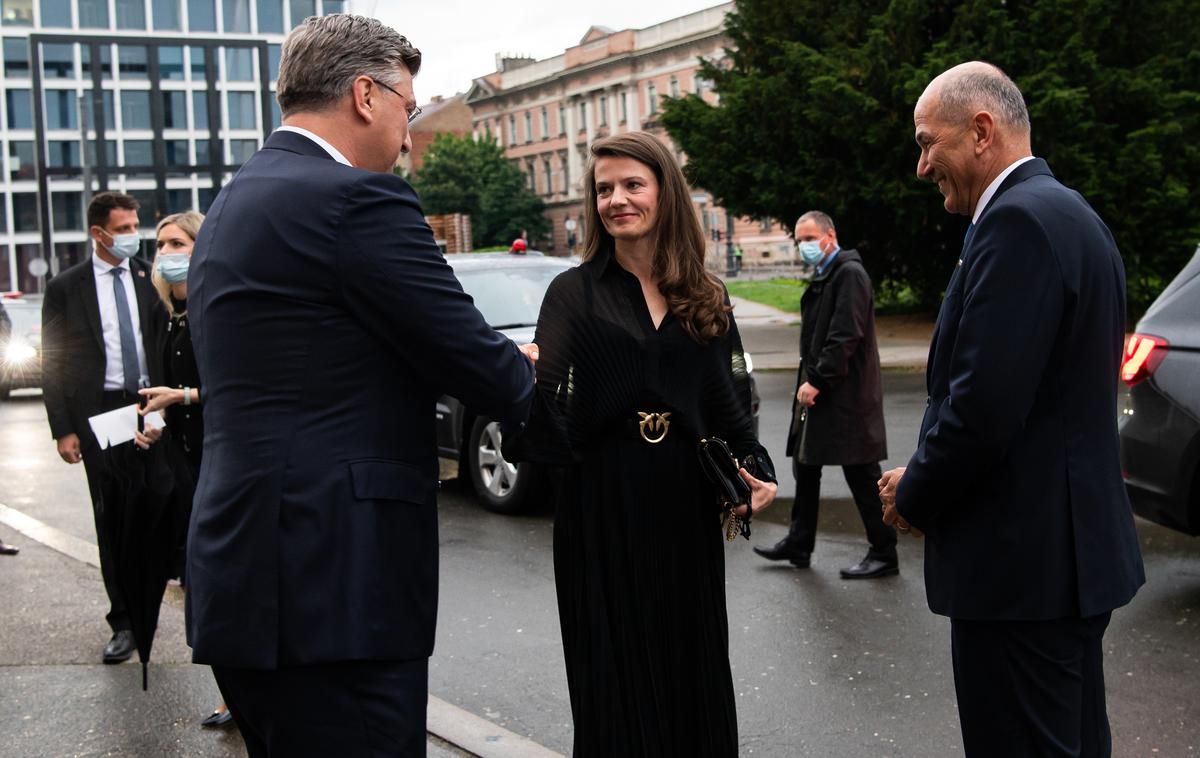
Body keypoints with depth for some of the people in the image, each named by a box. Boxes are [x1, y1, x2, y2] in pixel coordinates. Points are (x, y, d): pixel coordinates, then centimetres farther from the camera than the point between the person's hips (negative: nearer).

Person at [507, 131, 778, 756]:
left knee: (693, 655, 11)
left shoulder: (706, 297, 8)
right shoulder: (574, 293, -1)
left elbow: (729, 400, 11)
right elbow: (551, 410, -12)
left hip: (686, 500, 3)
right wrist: (526, 375, -34)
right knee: (616, 664, 4)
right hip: (604, 501, -2)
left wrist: (755, 468, -6)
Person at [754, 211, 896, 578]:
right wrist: (809, 381, 11)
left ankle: (884, 554, 6)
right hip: (819, 392, 10)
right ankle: (798, 544, 26)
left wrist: (817, 380, -21)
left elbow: (846, 336, -21)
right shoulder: (824, 276, 16)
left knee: (861, 475, -3)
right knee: (805, 465, 15)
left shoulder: (850, 274, -14)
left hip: (846, 395, -10)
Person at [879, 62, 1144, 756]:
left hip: (1022, 564, -11)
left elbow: (984, 405, -24)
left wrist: (913, 496, -7)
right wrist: (926, 481, 10)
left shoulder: (1019, 221, -18)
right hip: (1076, 545, 11)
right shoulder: (1069, 214, 15)